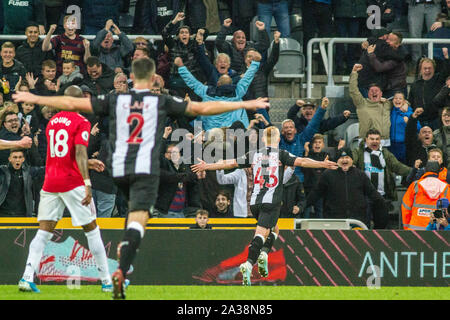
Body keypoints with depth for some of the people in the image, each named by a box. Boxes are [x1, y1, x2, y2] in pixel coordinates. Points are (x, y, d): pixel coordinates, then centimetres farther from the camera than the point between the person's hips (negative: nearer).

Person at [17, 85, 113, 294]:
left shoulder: (53, 122, 16)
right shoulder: (81, 122, -5)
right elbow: (79, 153, -17)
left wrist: (90, 163, 36)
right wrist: (87, 184, -23)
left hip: (50, 181, 5)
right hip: (72, 182, -5)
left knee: (44, 232, 2)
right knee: (91, 230, 4)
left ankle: (27, 277, -14)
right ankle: (106, 281, 7)